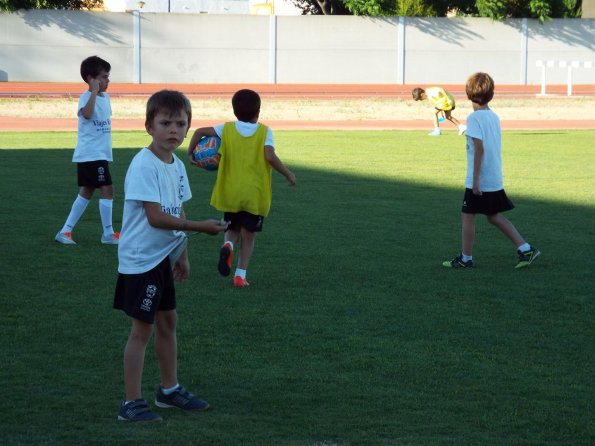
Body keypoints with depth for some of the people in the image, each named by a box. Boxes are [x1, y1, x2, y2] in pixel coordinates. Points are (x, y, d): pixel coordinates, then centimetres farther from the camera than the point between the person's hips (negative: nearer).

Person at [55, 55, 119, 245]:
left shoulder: (105, 97, 13)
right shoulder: (86, 97, -14)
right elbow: (87, 113, -36)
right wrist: (94, 92, -32)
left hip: (100, 154, 9)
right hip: (90, 154, -9)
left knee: (86, 192, 11)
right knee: (107, 189, -10)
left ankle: (65, 231, 15)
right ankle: (108, 234, -3)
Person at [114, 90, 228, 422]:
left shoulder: (176, 166, 7)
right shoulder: (144, 165, -20)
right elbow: (156, 217, -24)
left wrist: (182, 256, 15)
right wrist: (201, 227, -23)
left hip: (163, 258, 9)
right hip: (141, 259, -9)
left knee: (168, 321, 18)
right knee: (142, 328, -4)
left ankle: (170, 389, 33)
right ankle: (132, 403, 3)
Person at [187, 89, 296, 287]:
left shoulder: (227, 129, 1)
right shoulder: (264, 131, -5)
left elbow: (200, 132, -4)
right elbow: (270, 156, -17)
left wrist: (190, 153, 10)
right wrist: (288, 174, -5)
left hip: (230, 193, 2)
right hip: (255, 195, -2)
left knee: (232, 230, 19)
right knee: (248, 235, 11)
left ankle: (228, 245, -15)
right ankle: (241, 275, 2)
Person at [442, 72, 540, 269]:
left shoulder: (474, 118, -14)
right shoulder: (494, 116, 10)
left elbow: (479, 148, -20)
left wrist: (475, 179, -19)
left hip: (479, 181, -8)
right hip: (496, 178, 8)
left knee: (467, 215, 5)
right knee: (494, 216, 16)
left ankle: (465, 258, 12)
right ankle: (526, 249, 11)